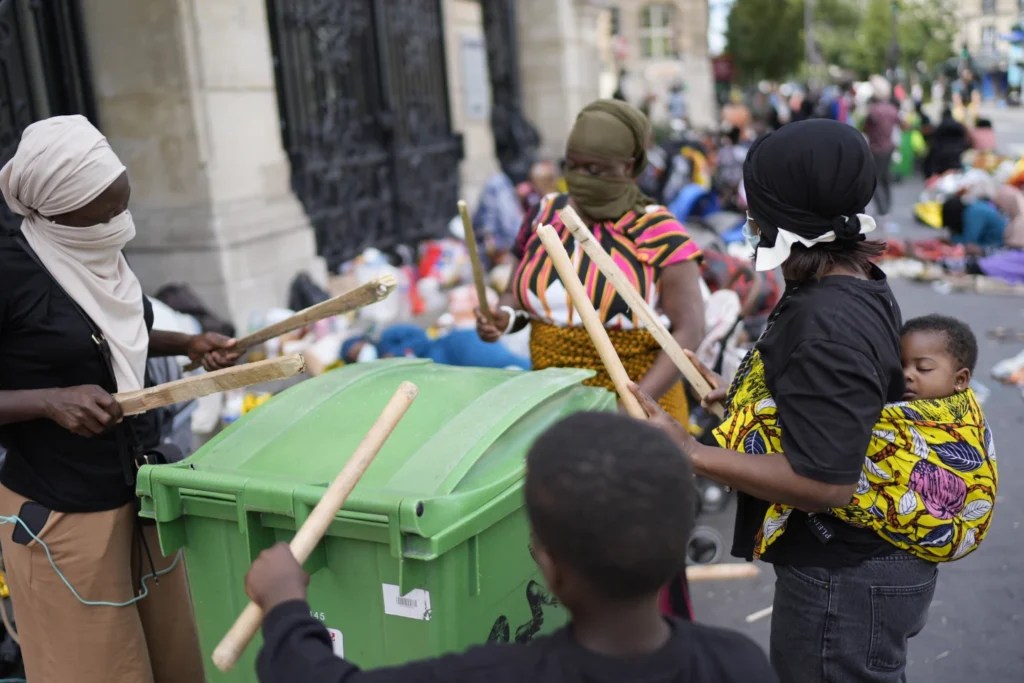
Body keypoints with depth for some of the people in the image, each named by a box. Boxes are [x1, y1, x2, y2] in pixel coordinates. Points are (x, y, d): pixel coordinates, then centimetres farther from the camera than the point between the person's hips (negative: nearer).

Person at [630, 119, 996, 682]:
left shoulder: (828, 324, -29)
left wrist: (691, 453, -29)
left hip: (845, 582, -10)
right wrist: (747, 398, 12)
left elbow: (824, 482, -30)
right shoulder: (861, 285, 1)